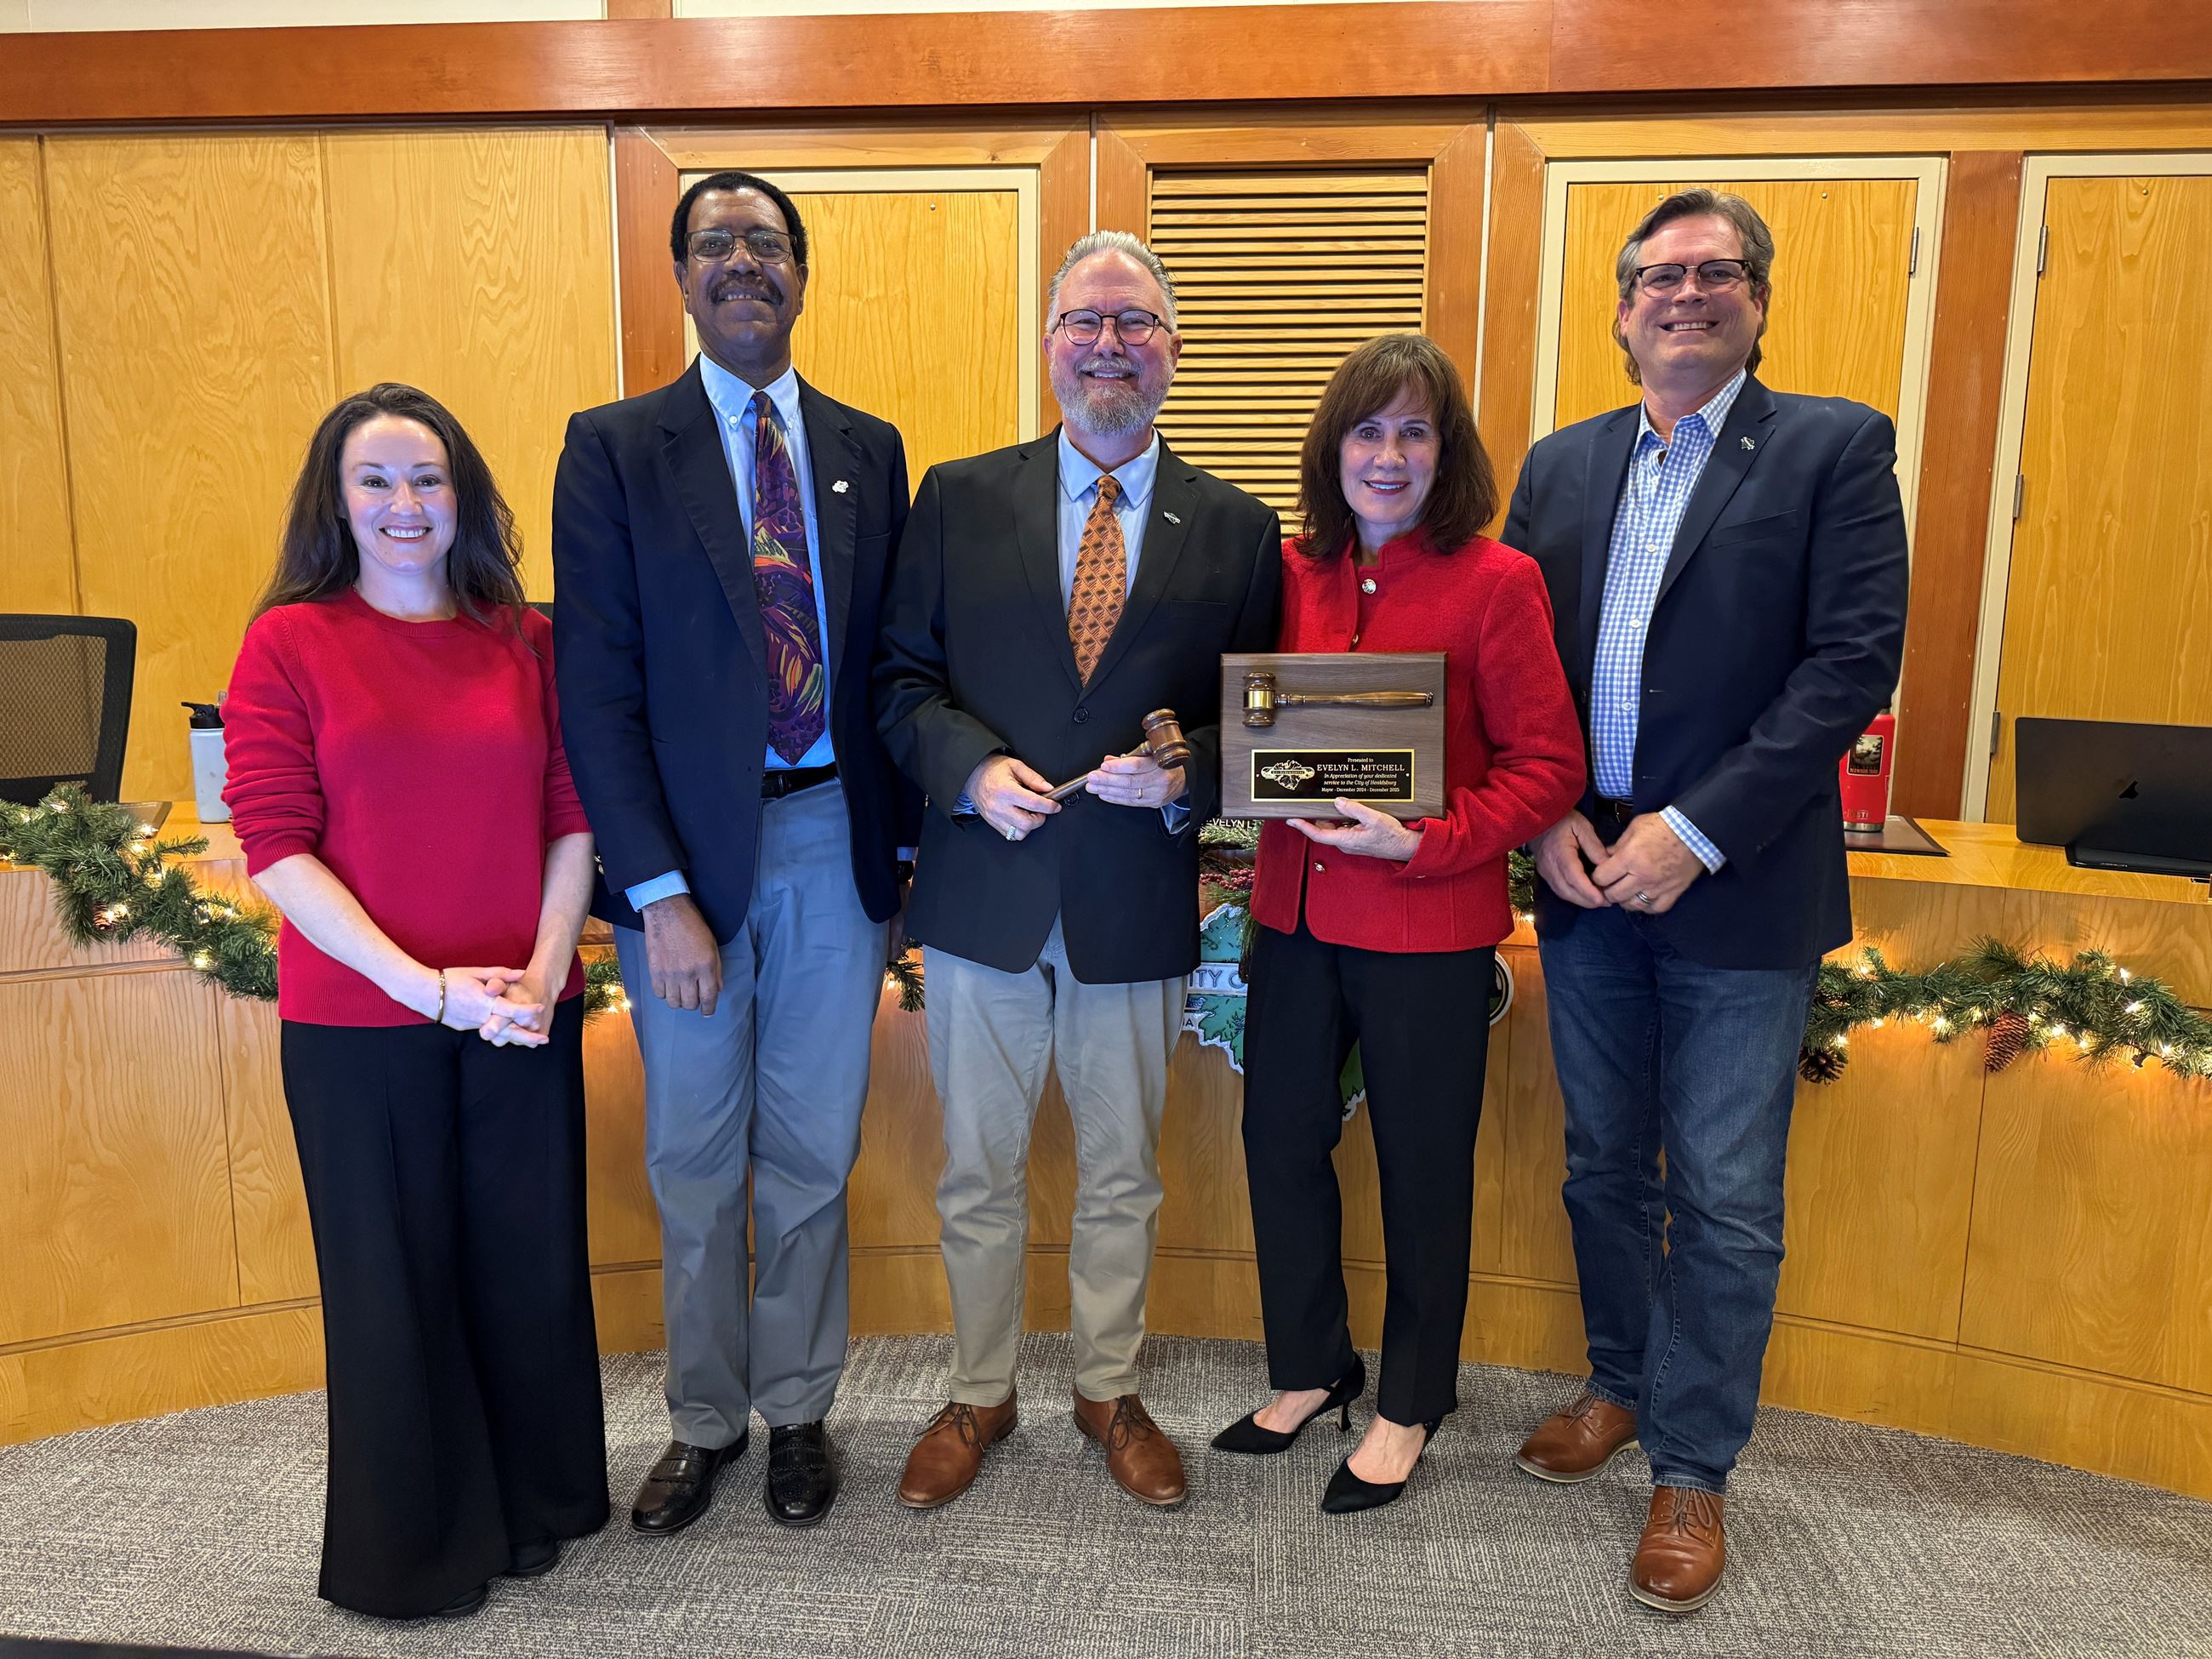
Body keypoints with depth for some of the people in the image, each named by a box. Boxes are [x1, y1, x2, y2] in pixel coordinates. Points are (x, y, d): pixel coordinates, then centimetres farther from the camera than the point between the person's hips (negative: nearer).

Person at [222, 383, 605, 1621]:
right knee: (394, 1271, 11)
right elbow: (277, 847, -8)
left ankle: (533, 1501, 37)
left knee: (531, 1255, 12)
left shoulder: (526, 640, 5)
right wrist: (425, 984, -15)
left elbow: (573, 820, 4)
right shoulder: (289, 642, -3)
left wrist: (544, 970, -10)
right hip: (359, 1021, -2)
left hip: (523, 1012, 2)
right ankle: (413, 1541, 33)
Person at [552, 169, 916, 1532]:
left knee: (814, 1154, 13)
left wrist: (907, 839, 2)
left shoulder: (868, 448, 8)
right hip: (689, 847, -2)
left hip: (834, 841, 2)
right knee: (696, 1165, 12)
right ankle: (705, 1420, 33)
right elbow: (599, 687, -7)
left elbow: (894, 659, 9)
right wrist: (657, 892, -13)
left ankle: (798, 1408, 33)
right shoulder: (615, 448, -2)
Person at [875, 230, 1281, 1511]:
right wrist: (974, 767, -16)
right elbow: (903, 680, 2)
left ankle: (1113, 1392, 39)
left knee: (1123, 1179, 17)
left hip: (1141, 903, 0)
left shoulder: (1236, 528, 2)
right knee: (979, 1176, 15)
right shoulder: (960, 500, 2)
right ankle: (981, 1395, 37)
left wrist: (1187, 774, -17)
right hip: (984, 897, 0)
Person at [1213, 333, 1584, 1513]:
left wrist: (1424, 841, -22)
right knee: (1281, 1140, 14)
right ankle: (1309, 1369, 37)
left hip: (1429, 927, -5)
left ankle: (1410, 1405, 32)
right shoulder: (1292, 575, 5)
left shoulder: (1496, 583, -9)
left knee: (1423, 1168, 11)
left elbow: (1547, 766, -10)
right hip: (1298, 914, 5)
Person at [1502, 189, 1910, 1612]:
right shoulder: (1561, 465, 10)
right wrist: (1548, 813, -6)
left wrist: (1697, 830, -18)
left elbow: (1855, 657, -12)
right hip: (1587, 880, 4)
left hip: (1740, 893, -4)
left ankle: (1693, 1467, 23)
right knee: (1605, 1167, 17)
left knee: (1725, 1204, 5)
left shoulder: (1835, 446, -3)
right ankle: (1623, 1385, 39)